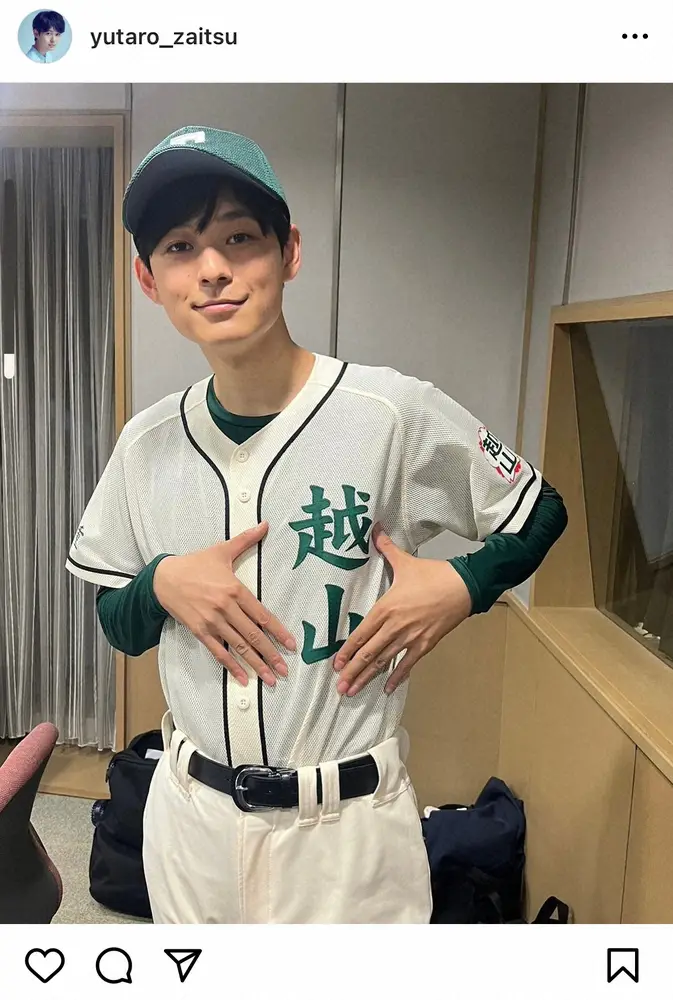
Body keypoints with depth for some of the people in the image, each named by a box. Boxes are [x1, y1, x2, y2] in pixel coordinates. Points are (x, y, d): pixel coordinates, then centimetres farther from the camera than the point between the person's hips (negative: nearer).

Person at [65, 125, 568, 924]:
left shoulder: (395, 412, -15)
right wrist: (163, 584, -14)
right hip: (188, 810, 4)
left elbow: (538, 515, 0)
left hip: (345, 824, -3)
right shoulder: (148, 441, -3)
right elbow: (117, 625, 7)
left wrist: (459, 586, -17)